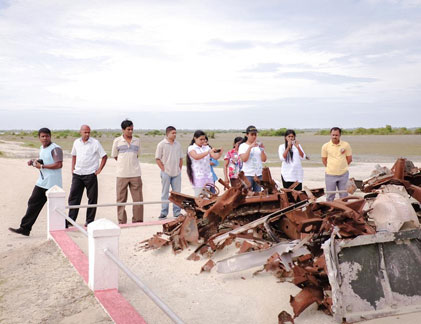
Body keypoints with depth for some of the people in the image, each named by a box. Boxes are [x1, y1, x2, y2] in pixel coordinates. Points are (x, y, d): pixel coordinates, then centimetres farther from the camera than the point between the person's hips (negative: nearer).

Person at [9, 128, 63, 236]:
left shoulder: (55, 149, -13)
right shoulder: (42, 148, 15)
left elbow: (59, 165, -23)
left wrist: (42, 166, -18)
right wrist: (34, 162, 8)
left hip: (53, 184, -8)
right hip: (42, 182, 8)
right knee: (33, 203, 6)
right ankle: (24, 229, 9)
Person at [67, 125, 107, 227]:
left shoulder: (95, 143, -6)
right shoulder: (76, 142, 8)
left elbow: (104, 156, -2)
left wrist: (99, 169, -8)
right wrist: (72, 168, 12)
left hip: (90, 174, -4)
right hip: (77, 174, 4)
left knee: (92, 198, 3)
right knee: (73, 197, 3)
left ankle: (90, 220, 13)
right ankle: (70, 219, 10)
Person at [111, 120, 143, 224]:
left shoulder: (137, 141, 9)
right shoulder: (117, 141, 3)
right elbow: (115, 156, 10)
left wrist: (131, 164, 11)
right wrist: (124, 164, 8)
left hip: (135, 174, 2)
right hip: (122, 174, -2)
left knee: (138, 198, 1)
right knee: (121, 199, 2)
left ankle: (137, 221, 11)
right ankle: (122, 222, 12)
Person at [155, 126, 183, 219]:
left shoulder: (178, 144, 10)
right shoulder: (162, 144, -4)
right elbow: (157, 158, -5)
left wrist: (179, 169, 8)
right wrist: (163, 169, -9)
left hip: (177, 173, 4)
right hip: (166, 172, -4)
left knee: (177, 192, 7)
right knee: (165, 192, 2)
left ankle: (177, 212, 15)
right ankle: (164, 212, 8)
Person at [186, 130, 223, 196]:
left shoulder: (207, 147, 11)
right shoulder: (191, 148, -2)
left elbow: (215, 157, 2)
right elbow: (196, 157, -22)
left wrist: (219, 153, -20)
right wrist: (208, 152, -29)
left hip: (208, 175, 4)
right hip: (198, 176, -4)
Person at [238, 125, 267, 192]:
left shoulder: (259, 145, 9)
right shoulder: (243, 146, 0)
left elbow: (264, 159, 4)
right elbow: (244, 159, -14)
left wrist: (262, 149, -10)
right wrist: (250, 147, -18)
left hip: (259, 174, 3)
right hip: (248, 174, -3)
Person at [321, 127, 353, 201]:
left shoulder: (346, 145, -2)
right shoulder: (325, 146, -2)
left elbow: (349, 159, 6)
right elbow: (324, 160, 6)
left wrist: (342, 166, 6)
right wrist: (331, 167, 3)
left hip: (343, 174, 1)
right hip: (330, 175, -1)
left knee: (344, 195, 10)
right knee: (330, 196, 6)